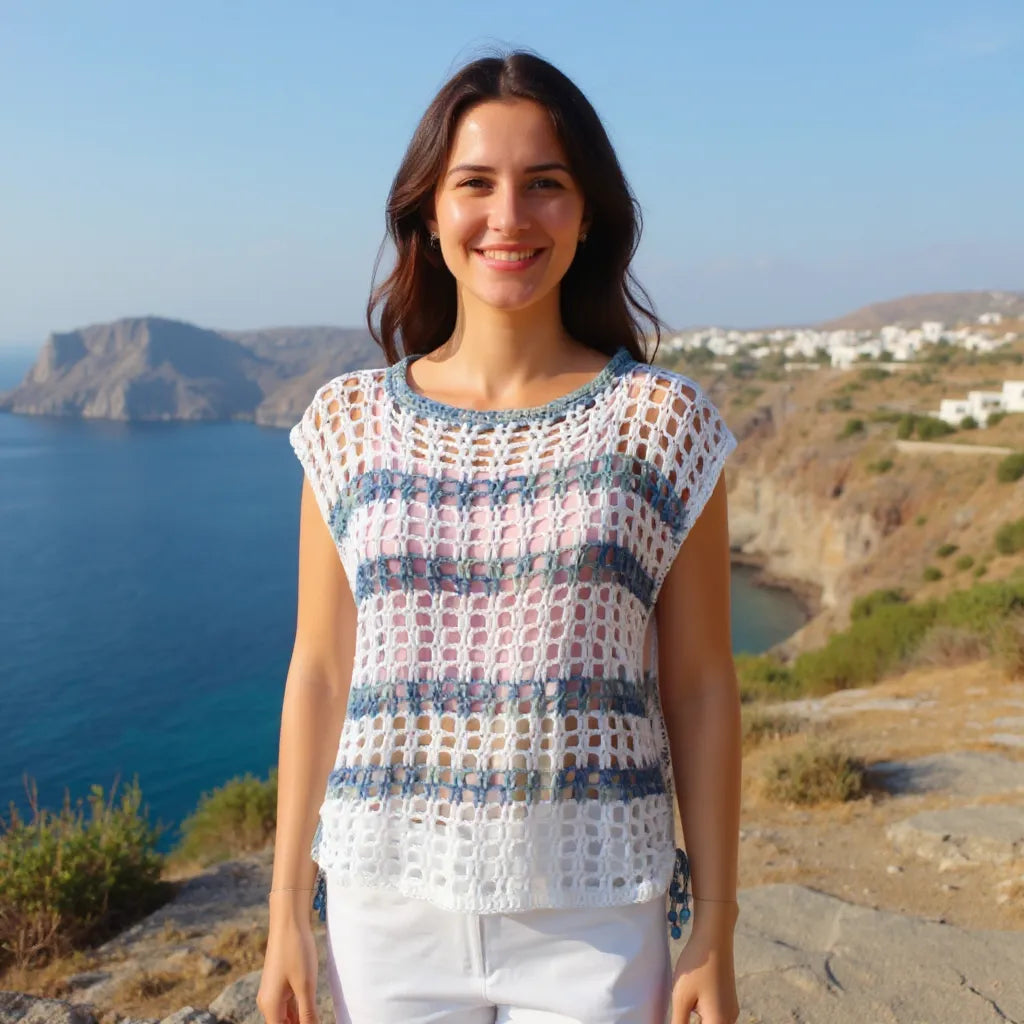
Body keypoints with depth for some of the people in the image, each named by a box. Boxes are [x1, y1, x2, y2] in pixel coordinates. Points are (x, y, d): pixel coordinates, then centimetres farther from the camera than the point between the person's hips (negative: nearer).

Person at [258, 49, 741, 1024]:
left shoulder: (660, 421, -4)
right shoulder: (350, 424, 0)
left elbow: (699, 690, -2)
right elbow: (317, 677, 4)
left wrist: (713, 939, -2)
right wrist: (286, 914, 5)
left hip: (593, 915, -1)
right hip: (391, 908, 2)